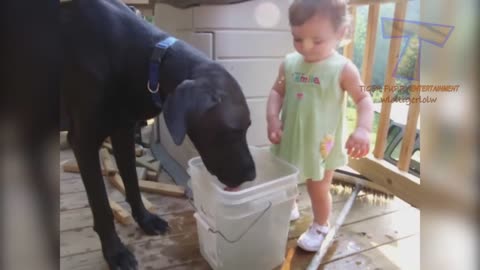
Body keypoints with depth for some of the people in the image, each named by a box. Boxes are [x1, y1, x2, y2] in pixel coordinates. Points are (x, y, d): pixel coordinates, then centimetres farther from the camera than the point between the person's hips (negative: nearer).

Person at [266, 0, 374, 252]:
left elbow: (363, 99, -9)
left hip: (322, 145, -4)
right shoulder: (289, 63, -5)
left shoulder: (343, 69, -15)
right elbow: (277, 91, 3)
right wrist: (272, 118, -13)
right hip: (290, 140, 4)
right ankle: (289, 208, 54)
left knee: (318, 190, 14)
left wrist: (363, 129, -25)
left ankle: (319, 227, 41)